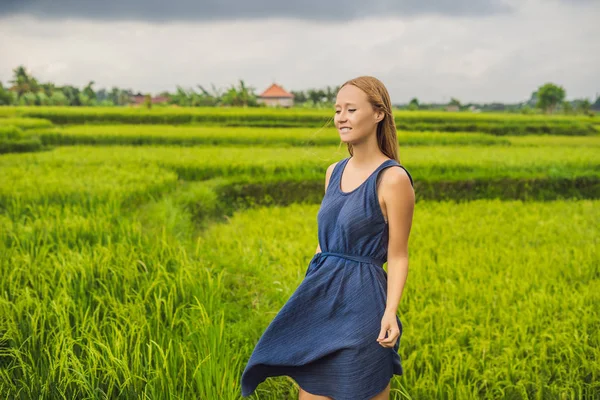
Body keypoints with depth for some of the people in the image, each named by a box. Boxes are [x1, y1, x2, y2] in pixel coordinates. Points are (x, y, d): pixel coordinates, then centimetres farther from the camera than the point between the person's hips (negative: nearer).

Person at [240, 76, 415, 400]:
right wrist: (307, 297, 18)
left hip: (361, 303, -7)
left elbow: (398, 257, -9)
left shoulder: (393, 179, -12)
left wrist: (390, 312, -23)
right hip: (320, 300, 7)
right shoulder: (334, 172, 9)